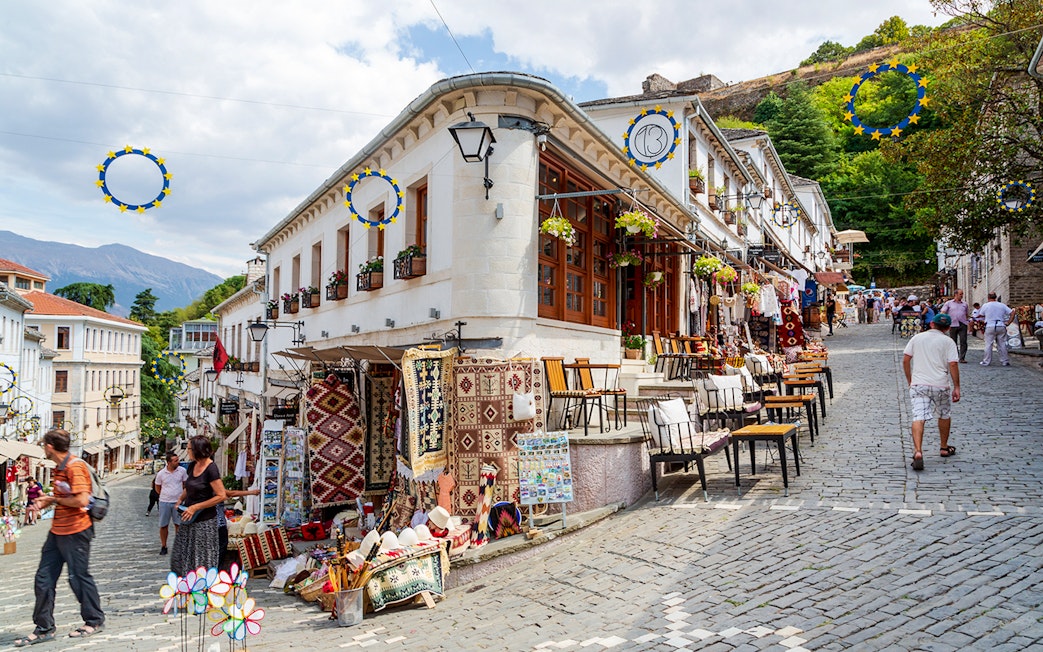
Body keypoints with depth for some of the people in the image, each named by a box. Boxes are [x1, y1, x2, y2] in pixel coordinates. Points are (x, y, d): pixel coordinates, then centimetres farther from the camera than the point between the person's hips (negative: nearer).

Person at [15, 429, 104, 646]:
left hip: (75, 532, -9)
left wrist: (54, 499, -14)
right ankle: (44, 628, 20)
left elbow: (82, 500, -28)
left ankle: (95, 621, 21)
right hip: (57, 531, 9)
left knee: (79, 577, 4)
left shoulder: (75, 467, -20)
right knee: (44, 578, 10)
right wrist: (44, 503, 5)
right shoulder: (59, 468, 11)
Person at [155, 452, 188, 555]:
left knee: (178, 524, 4)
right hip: (164, 502, 0)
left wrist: (182, 496, 4)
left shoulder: (182, 471, -4)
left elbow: (185, 484, 8)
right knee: (163, 525, 7)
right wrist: (164, 496, 4)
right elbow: (157, 487, 10)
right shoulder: (161, 473, -5)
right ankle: (163, 546, 20)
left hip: (178, 502, 0)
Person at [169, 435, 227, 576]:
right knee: (180, 556, 14)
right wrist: (181, 499, 6)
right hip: (189, 519, 8)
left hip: (204, 521, -8)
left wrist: (196, 507, -19)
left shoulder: (211, 469, -18)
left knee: (203, 560, 3)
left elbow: (221, 496, -21)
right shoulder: (192, 466, 5)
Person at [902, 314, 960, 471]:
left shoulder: (917, 337, 8)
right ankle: (944, 448, 36)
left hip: (918, 384, 1)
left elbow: (905, 360, 6)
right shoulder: (948, 341, 1)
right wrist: (956, 387, -3)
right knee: (945, 415, 22)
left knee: (918, 418, -9)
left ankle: (917, 451, -26)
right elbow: (953, 365, -8)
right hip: (940, 386, -1)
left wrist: (909, 380, 15)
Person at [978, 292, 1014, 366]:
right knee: (1002, 344, 8)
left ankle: (986, 362, 3)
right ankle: (1005, 361, 11)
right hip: (1001, 326, 3)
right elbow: (1012, 313, 4)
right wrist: (1008, 323, 5)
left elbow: (980, 315, 7)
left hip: (990, 327, -3)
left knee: (988, 345, 1)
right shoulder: (1002, 305, 7)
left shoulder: (985, 305, -1)